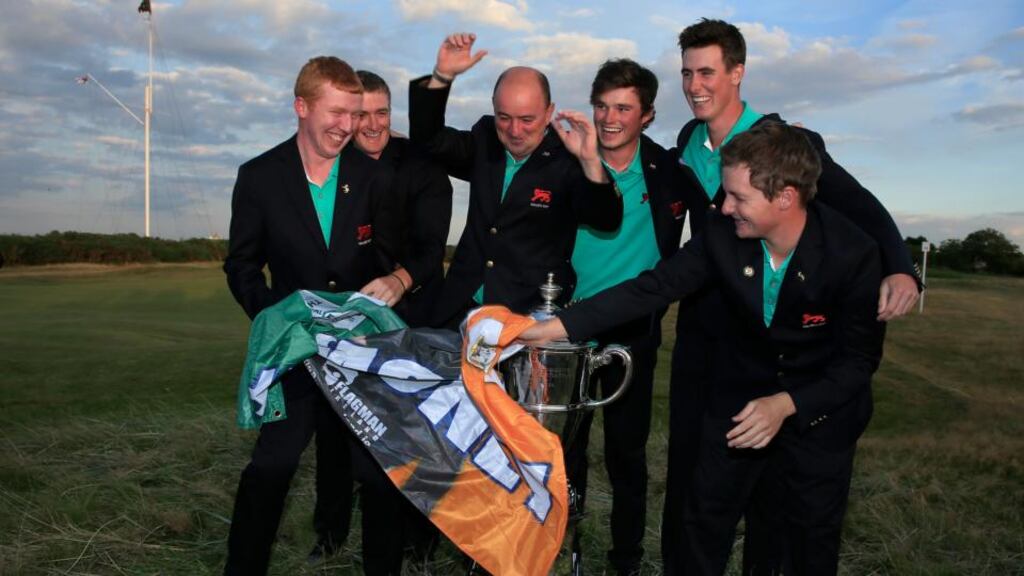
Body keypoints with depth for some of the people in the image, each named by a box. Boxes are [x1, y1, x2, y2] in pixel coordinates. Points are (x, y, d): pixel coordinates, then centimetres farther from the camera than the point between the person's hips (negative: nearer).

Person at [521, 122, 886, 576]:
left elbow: (860, 357, -17)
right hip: (738, 400, 2)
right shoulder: (722, 235, -19)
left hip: (819, 408, -2)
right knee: (704, 523, 12)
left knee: (813, 538, 16)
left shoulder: (854, 255, -25)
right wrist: (556, 327, -24)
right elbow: (652, 288, -17)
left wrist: (786, 404, -30)